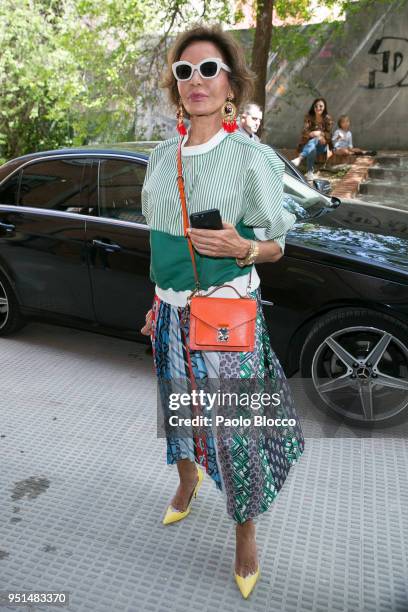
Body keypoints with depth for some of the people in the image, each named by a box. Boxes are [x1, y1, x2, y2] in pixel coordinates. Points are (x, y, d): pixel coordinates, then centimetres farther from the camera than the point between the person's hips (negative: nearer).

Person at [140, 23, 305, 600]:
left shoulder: (253, 157, -10)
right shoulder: (163, 155, 6)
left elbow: (275, 247, -4)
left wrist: (241, 248, -26)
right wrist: (158, 302, 15)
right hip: (173, 313, 5)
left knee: (236, 430, 4)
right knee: (178, 411, 21)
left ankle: (246, 535, 31)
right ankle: (188, 483, 52)